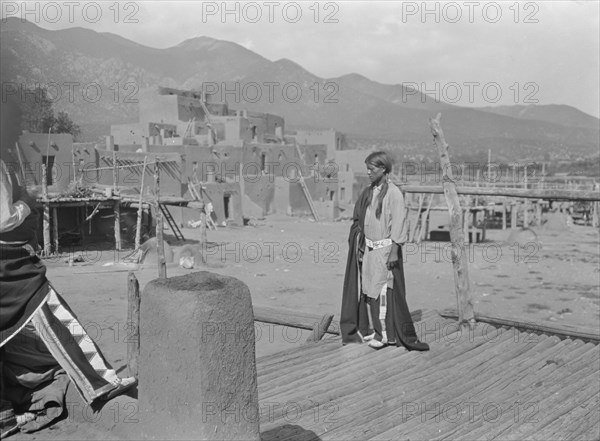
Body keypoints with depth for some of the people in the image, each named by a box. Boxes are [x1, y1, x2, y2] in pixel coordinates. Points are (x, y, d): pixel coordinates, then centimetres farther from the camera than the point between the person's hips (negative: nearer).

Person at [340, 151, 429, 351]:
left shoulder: (393, 193, -11)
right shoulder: (368, 192, 10)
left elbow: (398, 223, -13)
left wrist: (394, 251, -16)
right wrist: (359, 245, 12)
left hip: (384, 248, -7)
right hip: (367, 248, 7)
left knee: (381, 289, -5)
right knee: (367, 288, 9)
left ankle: (385, 333, 4)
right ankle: (371, 329, 20)